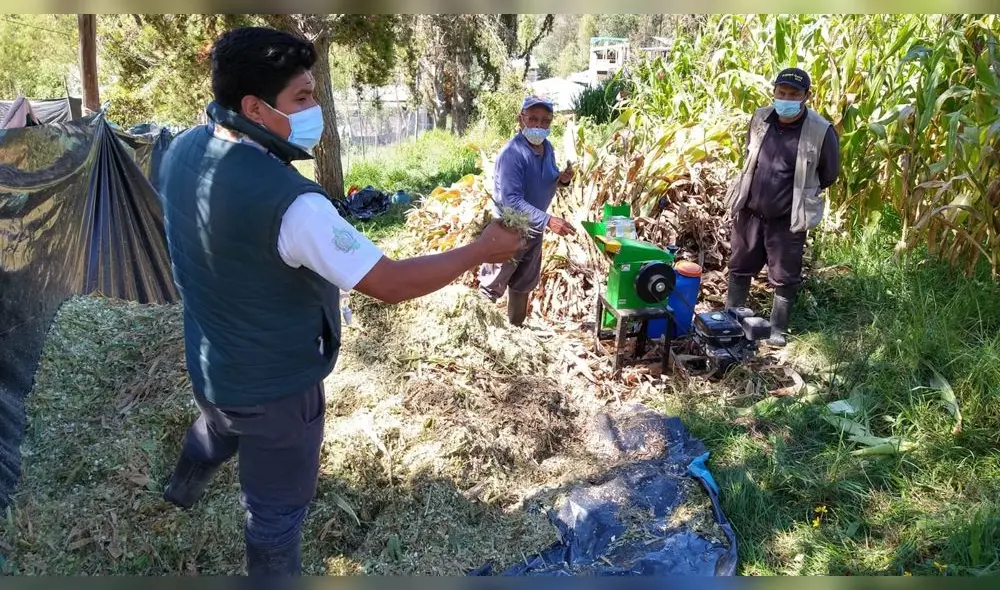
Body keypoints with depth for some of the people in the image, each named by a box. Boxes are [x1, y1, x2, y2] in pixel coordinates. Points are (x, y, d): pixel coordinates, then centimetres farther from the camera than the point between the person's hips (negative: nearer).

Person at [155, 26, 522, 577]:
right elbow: (390, 283, -32)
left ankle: (183, 488, 72)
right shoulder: (290, 202, -36)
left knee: (219, 423, 41)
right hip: (275, 388, -8)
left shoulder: (183, 151, -10)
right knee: (276, 513, 16)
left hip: (208, 365, 9)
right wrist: (481, 250, -21)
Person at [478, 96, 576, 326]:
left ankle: (515, 325, 40)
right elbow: (511, 200, -34)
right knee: (493, 287, 7)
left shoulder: (547, 147, -2)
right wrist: (548, 220, -43)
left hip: (533, 228, 8)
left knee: (525, 283, 22)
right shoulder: (511, 154, -27)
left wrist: (562, 179, -10)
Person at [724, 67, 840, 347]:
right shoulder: (760, 118, -4)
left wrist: (800, 191, 7)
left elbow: (829, 174, -2)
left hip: (788, 218, -4)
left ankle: (778, 329, 26)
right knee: (740, 268, 16)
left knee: (784, 278, 8)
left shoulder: (821, 132, -16)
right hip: (750, 210, 4)